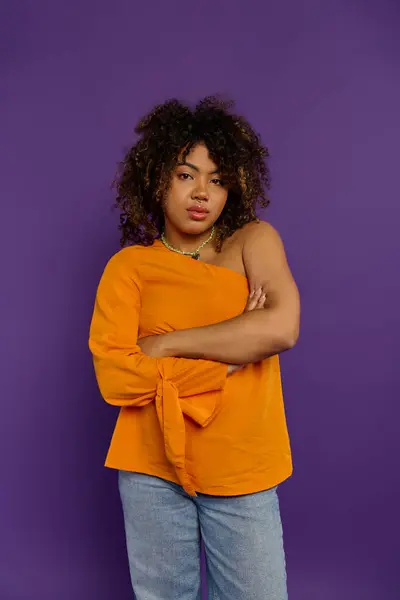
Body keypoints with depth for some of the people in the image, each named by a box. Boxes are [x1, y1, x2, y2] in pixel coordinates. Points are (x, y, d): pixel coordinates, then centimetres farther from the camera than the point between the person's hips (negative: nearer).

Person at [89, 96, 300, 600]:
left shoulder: (253, 241, 0)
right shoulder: (129, 266, -2)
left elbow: (282, 328, -18)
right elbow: (113, 377, -13)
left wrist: (167, 344, -14)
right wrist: (233, 352, -15)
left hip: (244, 472, 0)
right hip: (152, 469, 0)